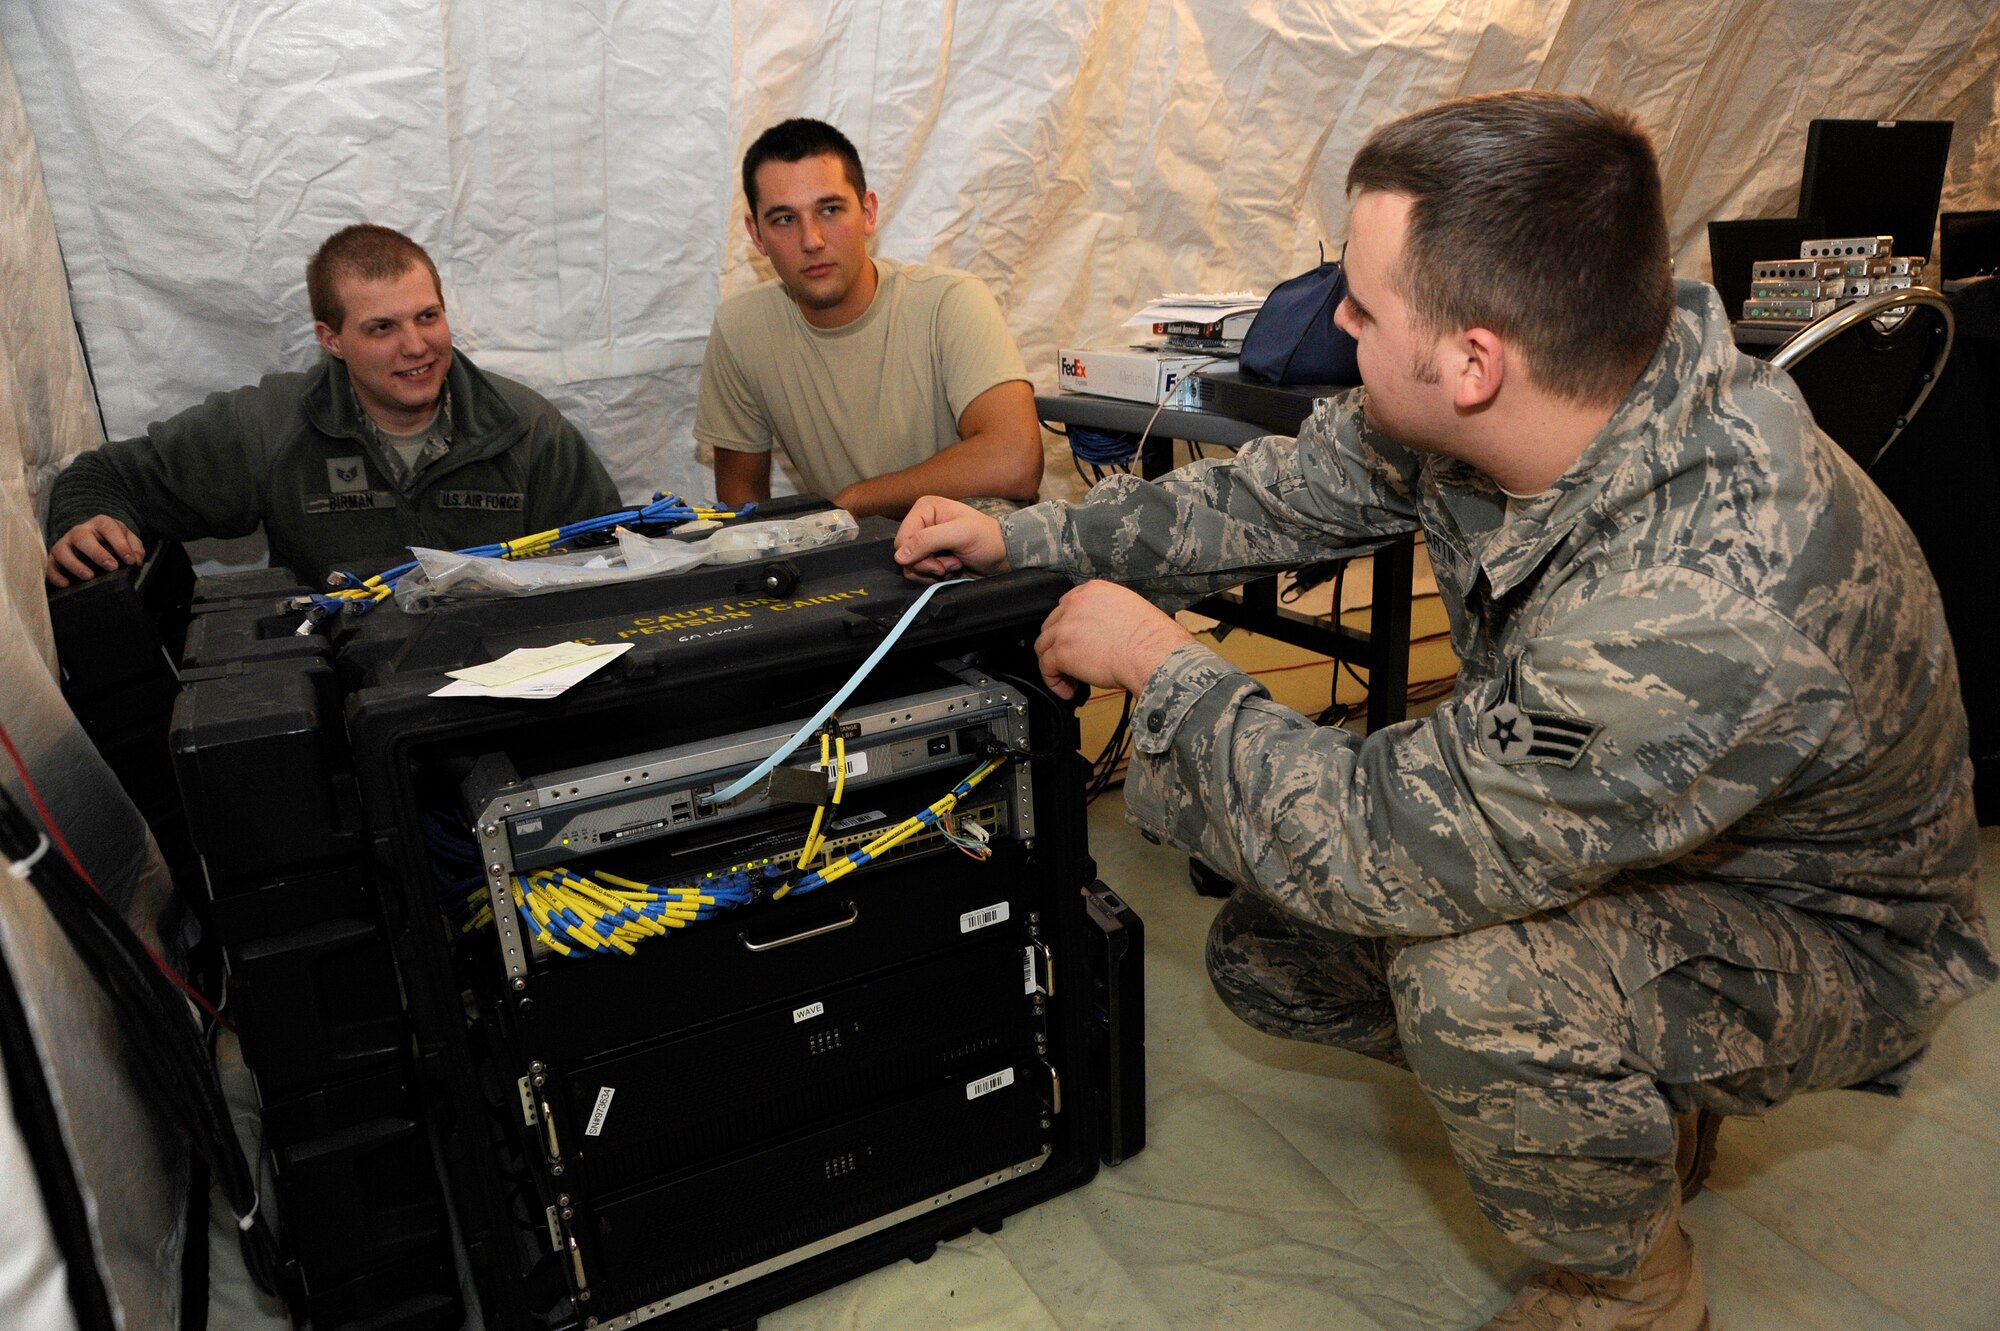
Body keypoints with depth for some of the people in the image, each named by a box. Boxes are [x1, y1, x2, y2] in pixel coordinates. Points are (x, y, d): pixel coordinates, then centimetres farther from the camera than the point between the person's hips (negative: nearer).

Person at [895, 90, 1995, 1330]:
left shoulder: (1702, 616, -43)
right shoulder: (1488, 408, -19)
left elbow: (1391, 847, -36)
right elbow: (1287, 490, -3)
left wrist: (1159, 663, -24)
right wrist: (1026, 539, -4)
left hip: (1823, 934, -7)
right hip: (1592, 839, 7)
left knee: (1467, 982, -36)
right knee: (1264, 949, 4)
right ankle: (1638, 1108, 21)